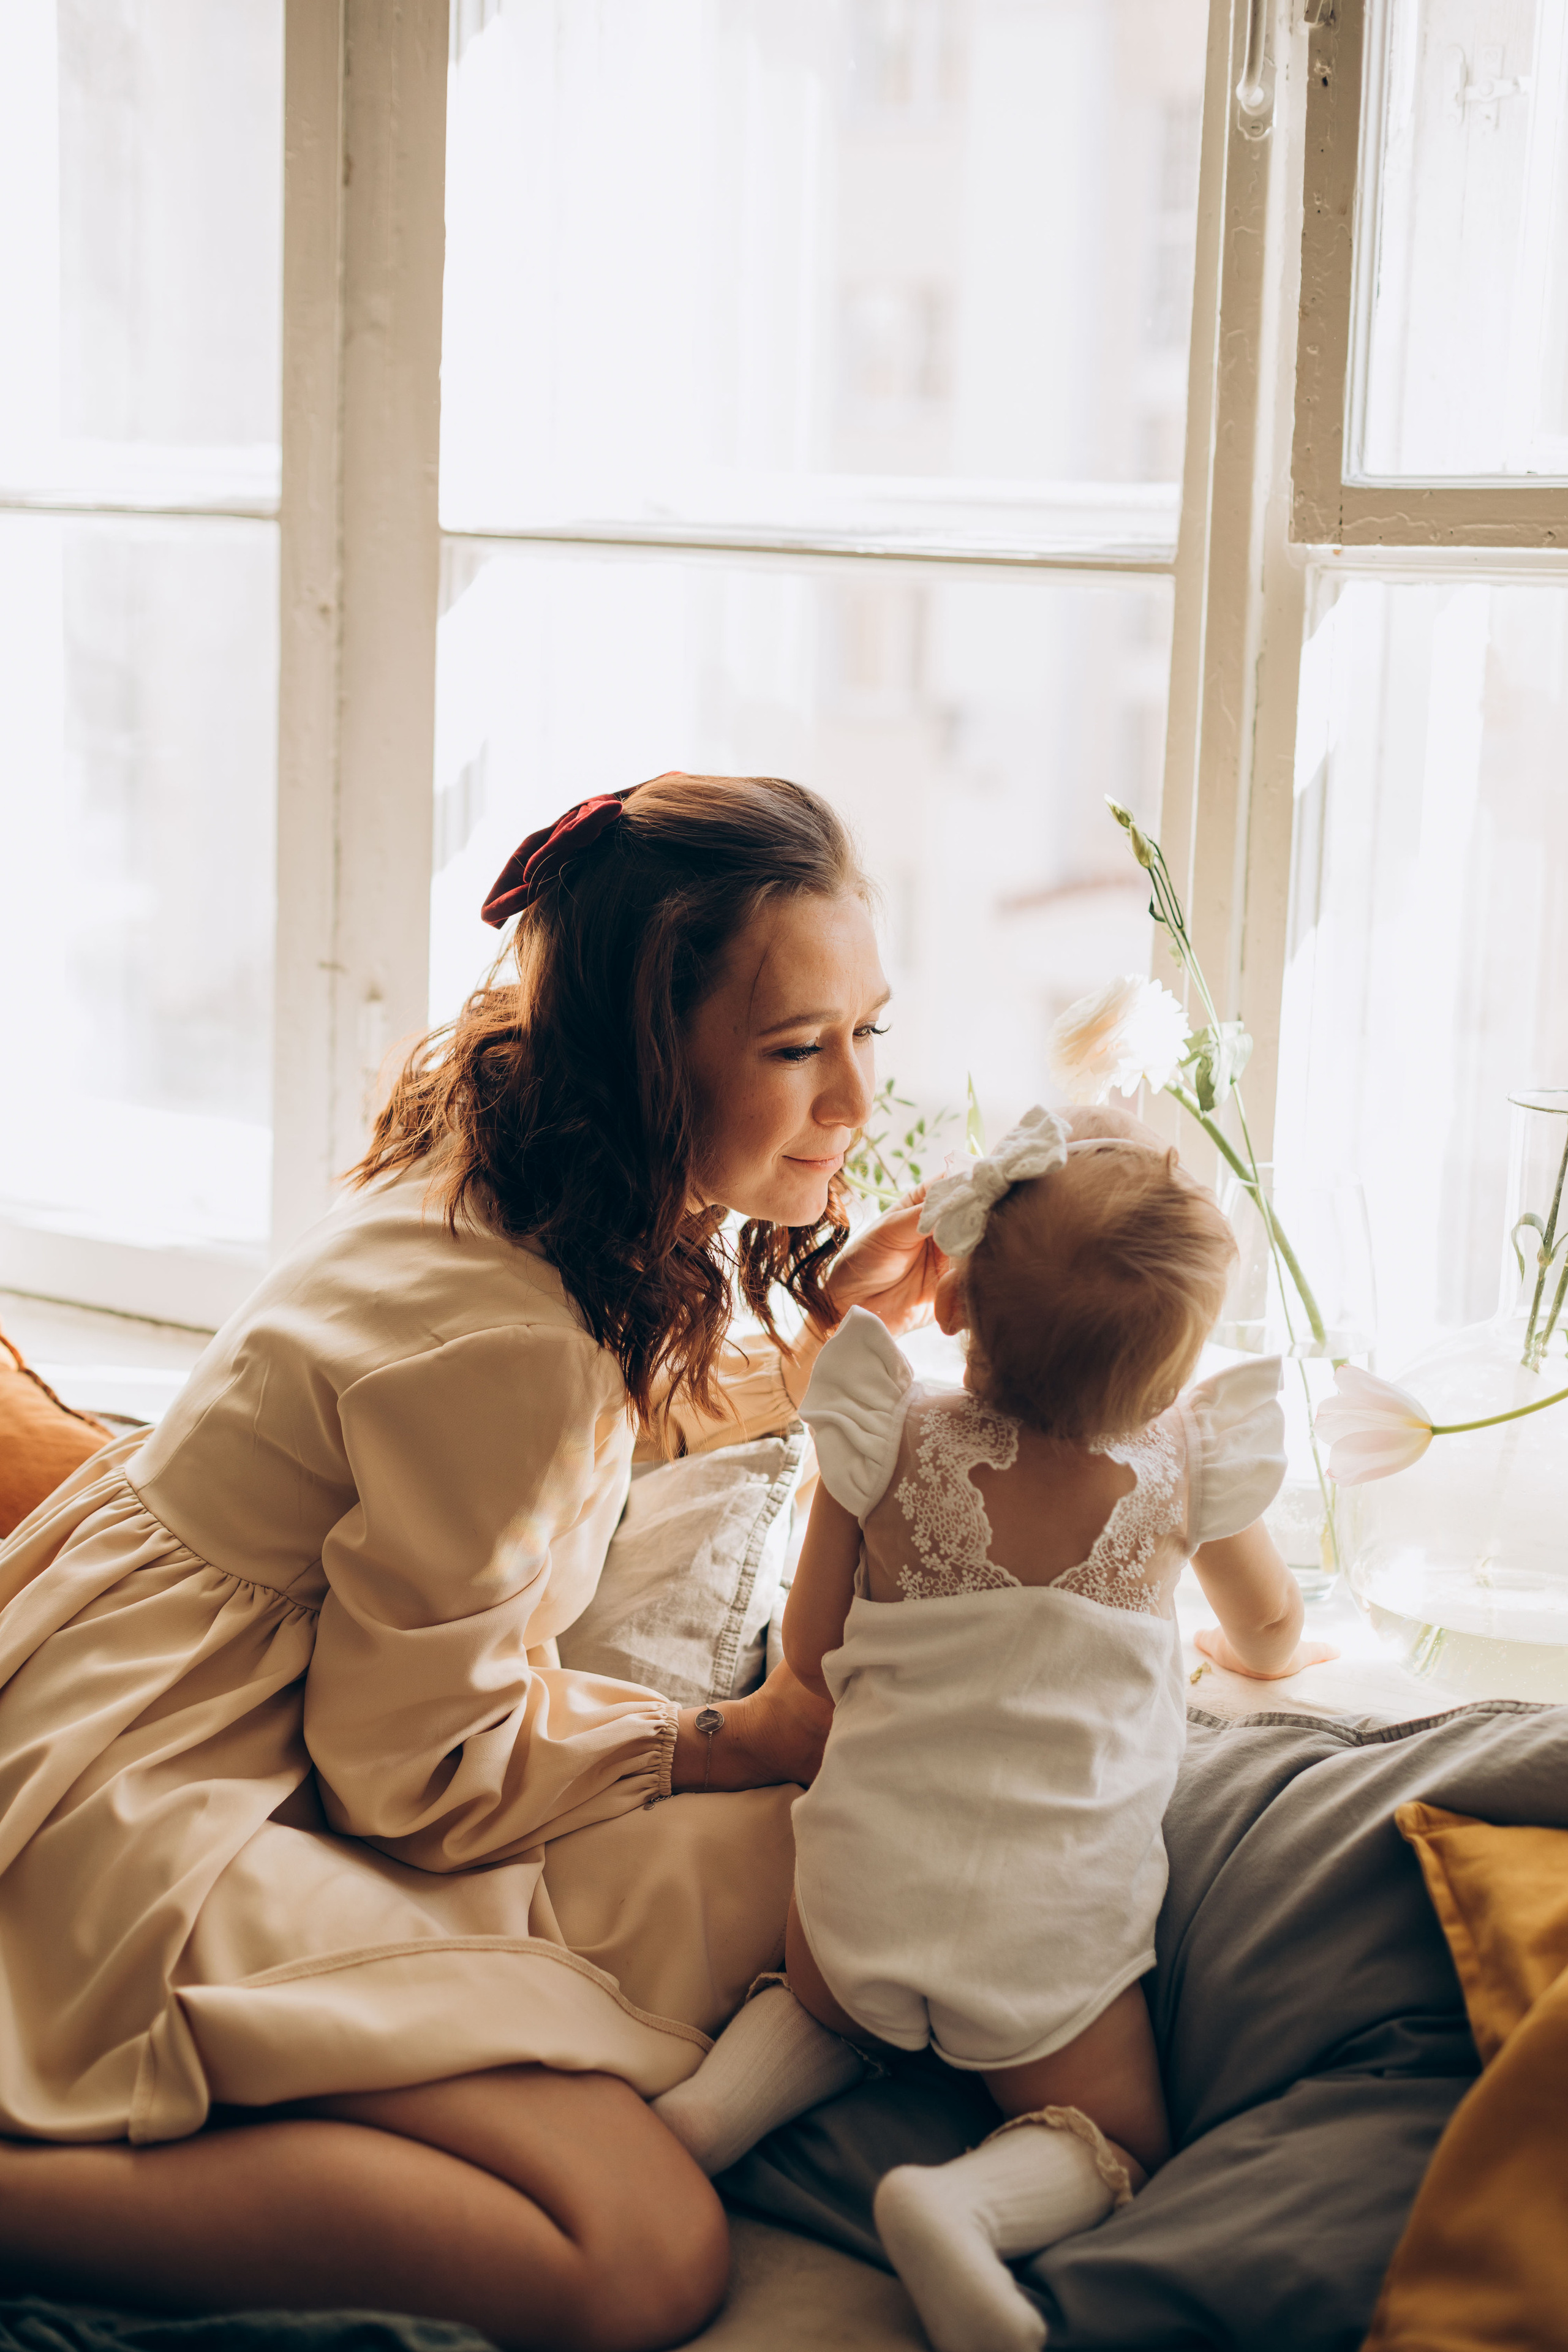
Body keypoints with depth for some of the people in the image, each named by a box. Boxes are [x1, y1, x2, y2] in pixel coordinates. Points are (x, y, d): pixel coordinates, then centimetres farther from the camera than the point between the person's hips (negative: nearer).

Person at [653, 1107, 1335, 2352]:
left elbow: (809, 1655, 5)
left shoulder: (889, 1444, -7)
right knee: (1116, 2137, 15)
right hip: (1054, 1919, -2)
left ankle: (712, 2104, 3)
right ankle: (970, 2202, -16)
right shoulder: (1185, 1467, -7)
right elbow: (1271, 1632, 14)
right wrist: (1263, 1649, 39)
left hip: (870, 1871, 3)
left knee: (823, 2014, 33)